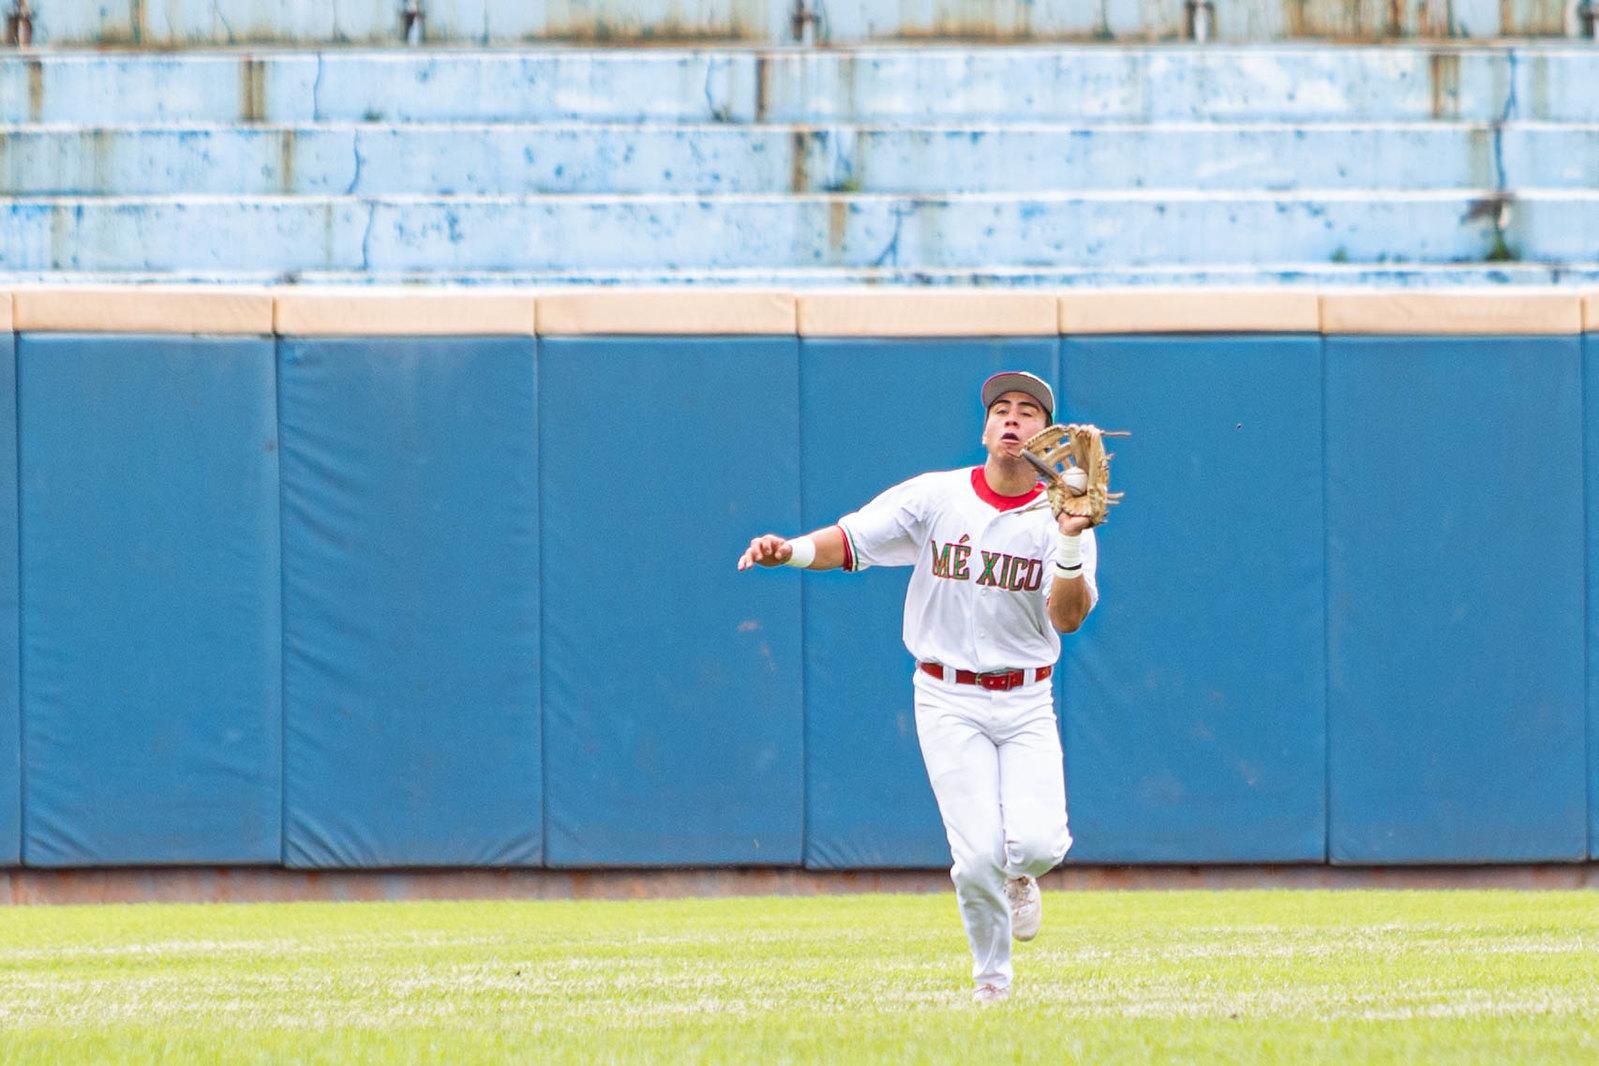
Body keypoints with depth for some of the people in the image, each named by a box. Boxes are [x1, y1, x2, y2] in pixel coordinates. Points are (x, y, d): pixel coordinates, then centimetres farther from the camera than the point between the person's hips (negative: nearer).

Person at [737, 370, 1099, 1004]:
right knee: (979, 855, -11)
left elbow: (1068, 618, -15)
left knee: (1037, 843, -18)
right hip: (949, 702, -1)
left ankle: (1015, 876, 20)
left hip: (1025, 703, 1)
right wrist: (789, 551, -25)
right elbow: (848, 542, -6)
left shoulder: (1061, 518, -3)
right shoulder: (936, 497, -3)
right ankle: (992, 978, 14)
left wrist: (1070, 546, -31)